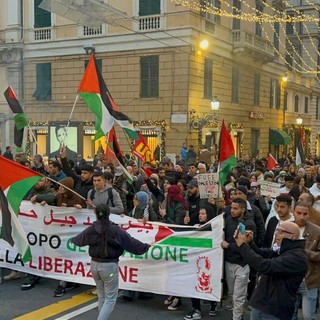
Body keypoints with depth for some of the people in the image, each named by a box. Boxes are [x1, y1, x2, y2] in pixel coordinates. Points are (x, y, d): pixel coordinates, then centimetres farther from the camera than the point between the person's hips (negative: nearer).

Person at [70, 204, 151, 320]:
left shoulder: (91, 229, -1)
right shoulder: (116, 230, -14)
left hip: (95, 264, 5)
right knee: (110, 299, 3)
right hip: (109, 266, -5)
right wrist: (146, 246, 11)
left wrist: (72, 239, 43)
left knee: (101, 296, 21)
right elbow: (131, 242, -6)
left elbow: (79, 239, 19)